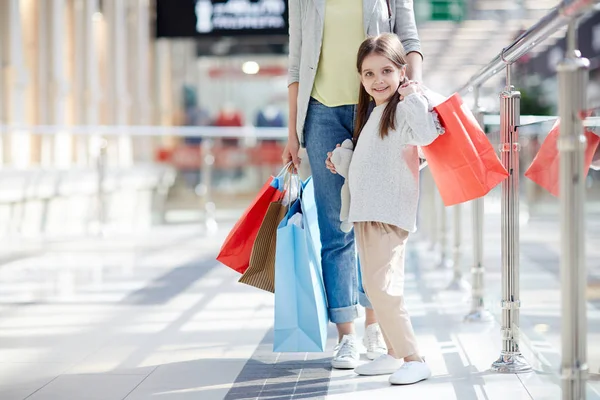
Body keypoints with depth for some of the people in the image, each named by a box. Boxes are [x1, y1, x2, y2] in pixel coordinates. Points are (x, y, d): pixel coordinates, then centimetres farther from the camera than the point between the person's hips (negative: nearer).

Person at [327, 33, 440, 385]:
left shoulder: (403, 107, -8)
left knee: (383, 285, -16)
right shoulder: (372, 111, 20)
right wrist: (341, 165, 23)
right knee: (374, 286, 13)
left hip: (390, 213, -10)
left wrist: (414, 97, -22)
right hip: (365, 212, 10)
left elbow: (427, 134, -28)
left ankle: (413, 358, -12)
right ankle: (395, 353, 23)